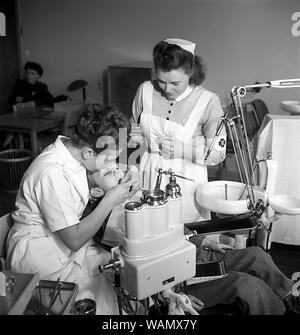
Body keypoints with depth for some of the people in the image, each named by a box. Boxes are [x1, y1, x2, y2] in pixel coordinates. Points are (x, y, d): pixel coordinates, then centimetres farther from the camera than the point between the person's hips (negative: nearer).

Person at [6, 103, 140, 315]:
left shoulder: (71, 148, -6)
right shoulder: (53, 174, -30)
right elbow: (74, 240, -24)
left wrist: (124, 183, -11)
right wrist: (110, 200, -24)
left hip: (66, 239, 8)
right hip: (38, 253, -8)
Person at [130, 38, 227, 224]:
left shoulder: (208, 101, -13)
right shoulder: (145, 90, -4)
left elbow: (218, 154, -7)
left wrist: (182, 148, -21)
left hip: (186, 183, -2)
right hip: (149, 178, 3)